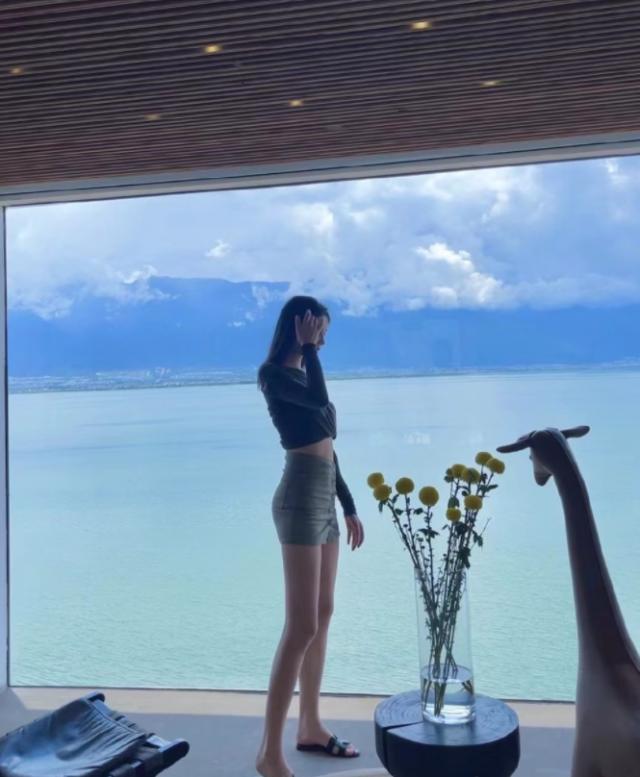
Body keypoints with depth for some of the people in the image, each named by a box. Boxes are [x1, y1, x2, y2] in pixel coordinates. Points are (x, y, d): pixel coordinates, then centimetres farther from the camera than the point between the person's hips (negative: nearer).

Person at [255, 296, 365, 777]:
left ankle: (311, 727, 23)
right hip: (300, 500, -9)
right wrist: (307, 347, -15)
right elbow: (318, 400, -27)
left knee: (323, 616, 12)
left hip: (323, 500, 9)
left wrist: (349, 507, 20)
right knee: (302, 625, -10)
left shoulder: (305, 375, 18)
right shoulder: (273, 374, -8)